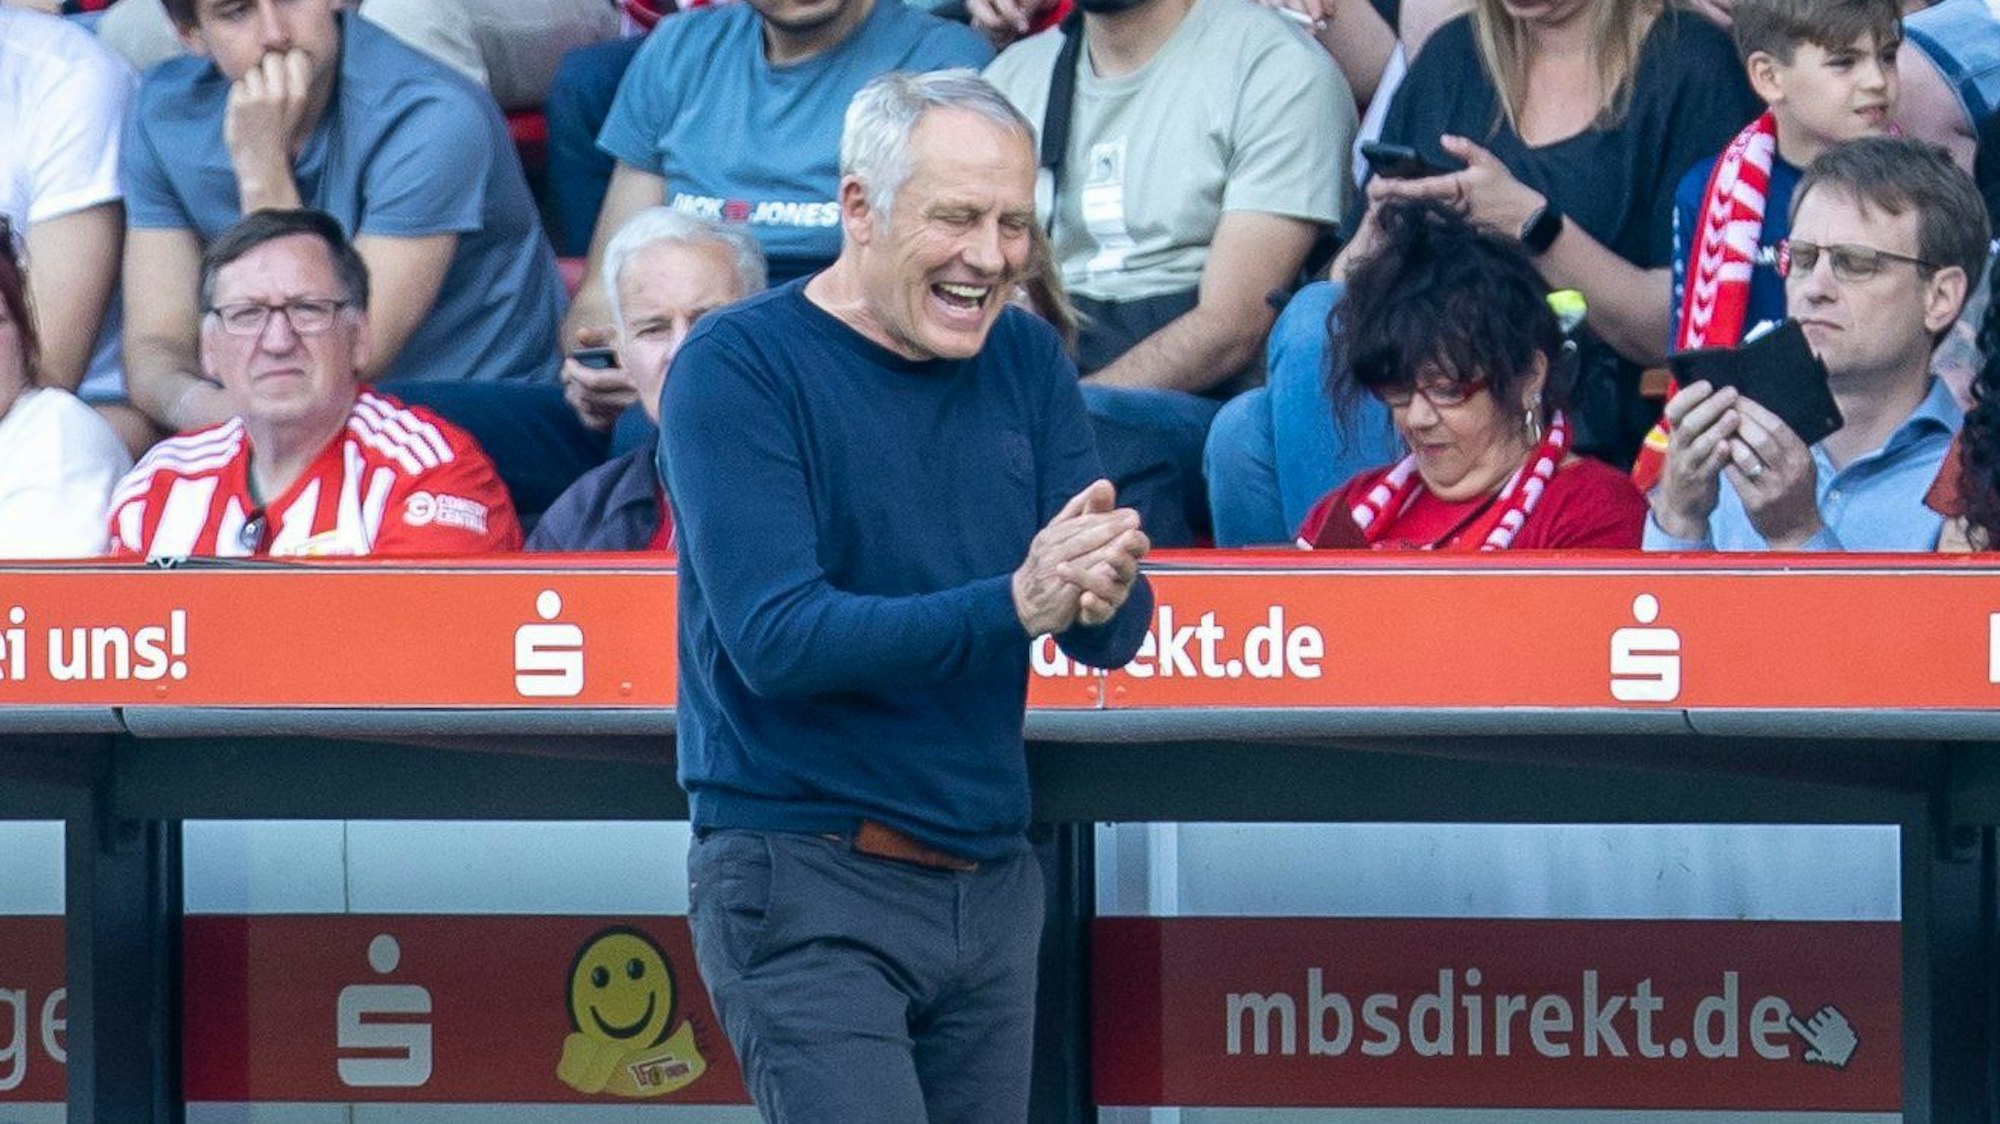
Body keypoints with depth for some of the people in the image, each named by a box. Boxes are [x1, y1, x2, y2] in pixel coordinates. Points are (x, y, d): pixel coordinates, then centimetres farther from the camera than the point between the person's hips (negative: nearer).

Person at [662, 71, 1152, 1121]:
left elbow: (1113, 639, 5)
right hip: (803, 880, -6)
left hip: (988, 880, 6)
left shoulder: (1025, 358, 9)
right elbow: (776, 638, -20)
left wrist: (1102, 594, -21)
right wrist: (1012, 604, -30)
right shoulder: (738, 366, -9)